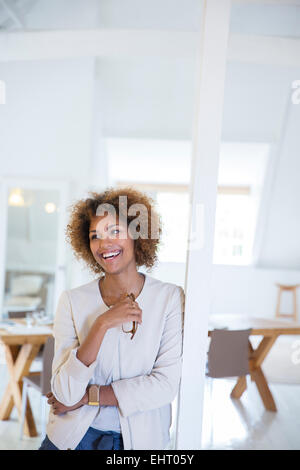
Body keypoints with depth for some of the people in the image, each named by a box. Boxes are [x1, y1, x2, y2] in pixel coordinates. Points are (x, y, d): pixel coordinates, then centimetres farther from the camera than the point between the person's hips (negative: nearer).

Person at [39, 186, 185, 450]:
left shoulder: (171, 298, -12)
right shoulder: (72, 301, -10)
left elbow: (167, 384, -15)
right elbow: (64, 392, -16)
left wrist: (88, 395, -13)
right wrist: (102, 324, -27)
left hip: (140, 438, 0)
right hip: (73, 436, 1)